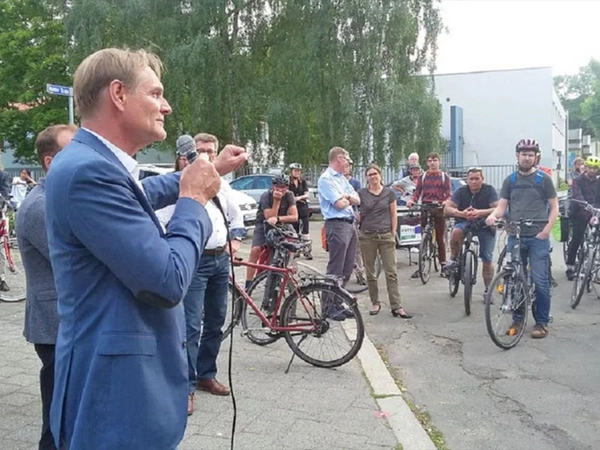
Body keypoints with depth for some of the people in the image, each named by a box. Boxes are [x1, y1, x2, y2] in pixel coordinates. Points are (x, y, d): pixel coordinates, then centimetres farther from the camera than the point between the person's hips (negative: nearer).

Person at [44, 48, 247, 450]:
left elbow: (140, 196, 31)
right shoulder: (87, 169, -24)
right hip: (118, 389, -10)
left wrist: (210, 170, 29)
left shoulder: (96, 162, 8)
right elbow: (168, 281, -26)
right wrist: (194, 200, -12)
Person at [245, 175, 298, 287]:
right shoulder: (266, 196, -20)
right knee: (255, 250, -21)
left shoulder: (289, 195, -14)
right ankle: (248, 285, -16)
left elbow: (294, 217, -22)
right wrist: (276, 200, -33)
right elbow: (269, 217, -27)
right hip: (264, 225, -2)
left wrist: (277, 218, -35)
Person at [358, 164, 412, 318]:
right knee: (370, 273, 7)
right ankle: (375, 303, 20)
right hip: (367, 236, 0)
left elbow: (393, 215, 7)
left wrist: (393, 234, 2)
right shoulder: (361, 193, 3)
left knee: (391, 272, -4)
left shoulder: (389, 193, 4)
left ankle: (396, 307, -2)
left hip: (386, 236, 0)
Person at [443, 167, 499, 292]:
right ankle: (453, 260, -11)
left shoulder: (489, 190, -11)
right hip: (465, 222, 1)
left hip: (485, 226, 0)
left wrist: (480, 213, -39)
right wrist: (460, 213, -35)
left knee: (487, 260, -3)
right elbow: (447, 208, -15)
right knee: (456, 232, -34)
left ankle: (488, 290, 10)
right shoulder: (461, 191, -8)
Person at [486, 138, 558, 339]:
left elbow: (554, 207, 3)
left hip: (538, 238, -3)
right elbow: (502, 206, 7)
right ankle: (517, 319, 21)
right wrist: (493, 215, -16)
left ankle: (542, 322, 9)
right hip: (515, 236, 3)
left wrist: (546, 230, -10)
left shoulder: (543, 179, 2)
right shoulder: (510, 180, 10)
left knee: (540, 281, -3)